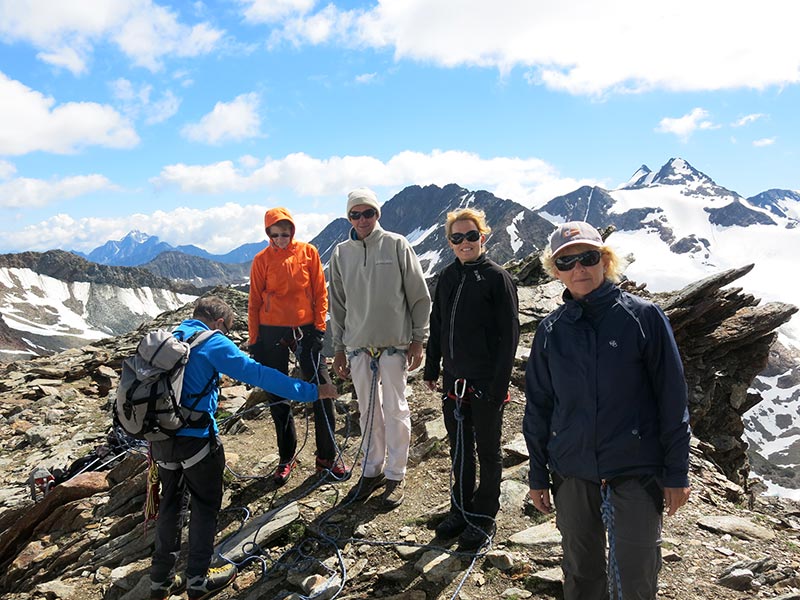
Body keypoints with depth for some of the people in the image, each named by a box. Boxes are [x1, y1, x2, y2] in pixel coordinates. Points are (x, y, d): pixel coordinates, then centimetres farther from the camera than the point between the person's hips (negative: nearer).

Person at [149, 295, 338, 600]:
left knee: (170, 502, 20)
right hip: (195, 438, -7)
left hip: (160, 436, 8)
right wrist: (311, 392, -18)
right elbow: (259, 374, -20)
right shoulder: (212, 343, -12)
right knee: (205, 504, 11)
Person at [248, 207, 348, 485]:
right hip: (271, 332, 1)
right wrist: (254, 340, 1)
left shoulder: (308, 252, 1)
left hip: (305, 329, 0)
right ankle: (286, 458, 21)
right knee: (277, 396, 8)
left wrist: (319, 327, -4)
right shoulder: (262, 260, 1)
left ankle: (327, 456, 12)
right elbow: (255, 302, 4)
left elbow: (320, 292, 2)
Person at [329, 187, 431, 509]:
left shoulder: (397, 245, -3)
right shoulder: (340, 253, 8)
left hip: (394, 343, -3)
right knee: (368, 410, 12)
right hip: (358, 345, 3)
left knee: (395, 409, 3)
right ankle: (372, 471, 26)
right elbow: (337, 304, 13)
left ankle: (396, 476, 16)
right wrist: (338, 347, 12)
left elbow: (419, 296, -2)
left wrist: (418, 340, -4)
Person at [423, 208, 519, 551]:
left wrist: (500, 383, -16)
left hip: (486, 384, -5)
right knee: (459, 449, 18)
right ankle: (461, 509, 34)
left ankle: (483, 519, 25)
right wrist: (432, 368, 13)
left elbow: (509, 333, -12)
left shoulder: (496, 277, -10)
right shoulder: (447, 277, 8)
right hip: (454, 380, 6)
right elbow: (437, 326, 15)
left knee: (488, 452, 10)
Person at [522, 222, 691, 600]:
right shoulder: (551, 331, 2)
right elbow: (538, 406, 7)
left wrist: (676, 472, -3)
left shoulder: (644, 317, -6)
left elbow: (672, 397, -4)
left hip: (635, 470, -2)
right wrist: (538, 476, 9)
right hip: (572, 474, 3)